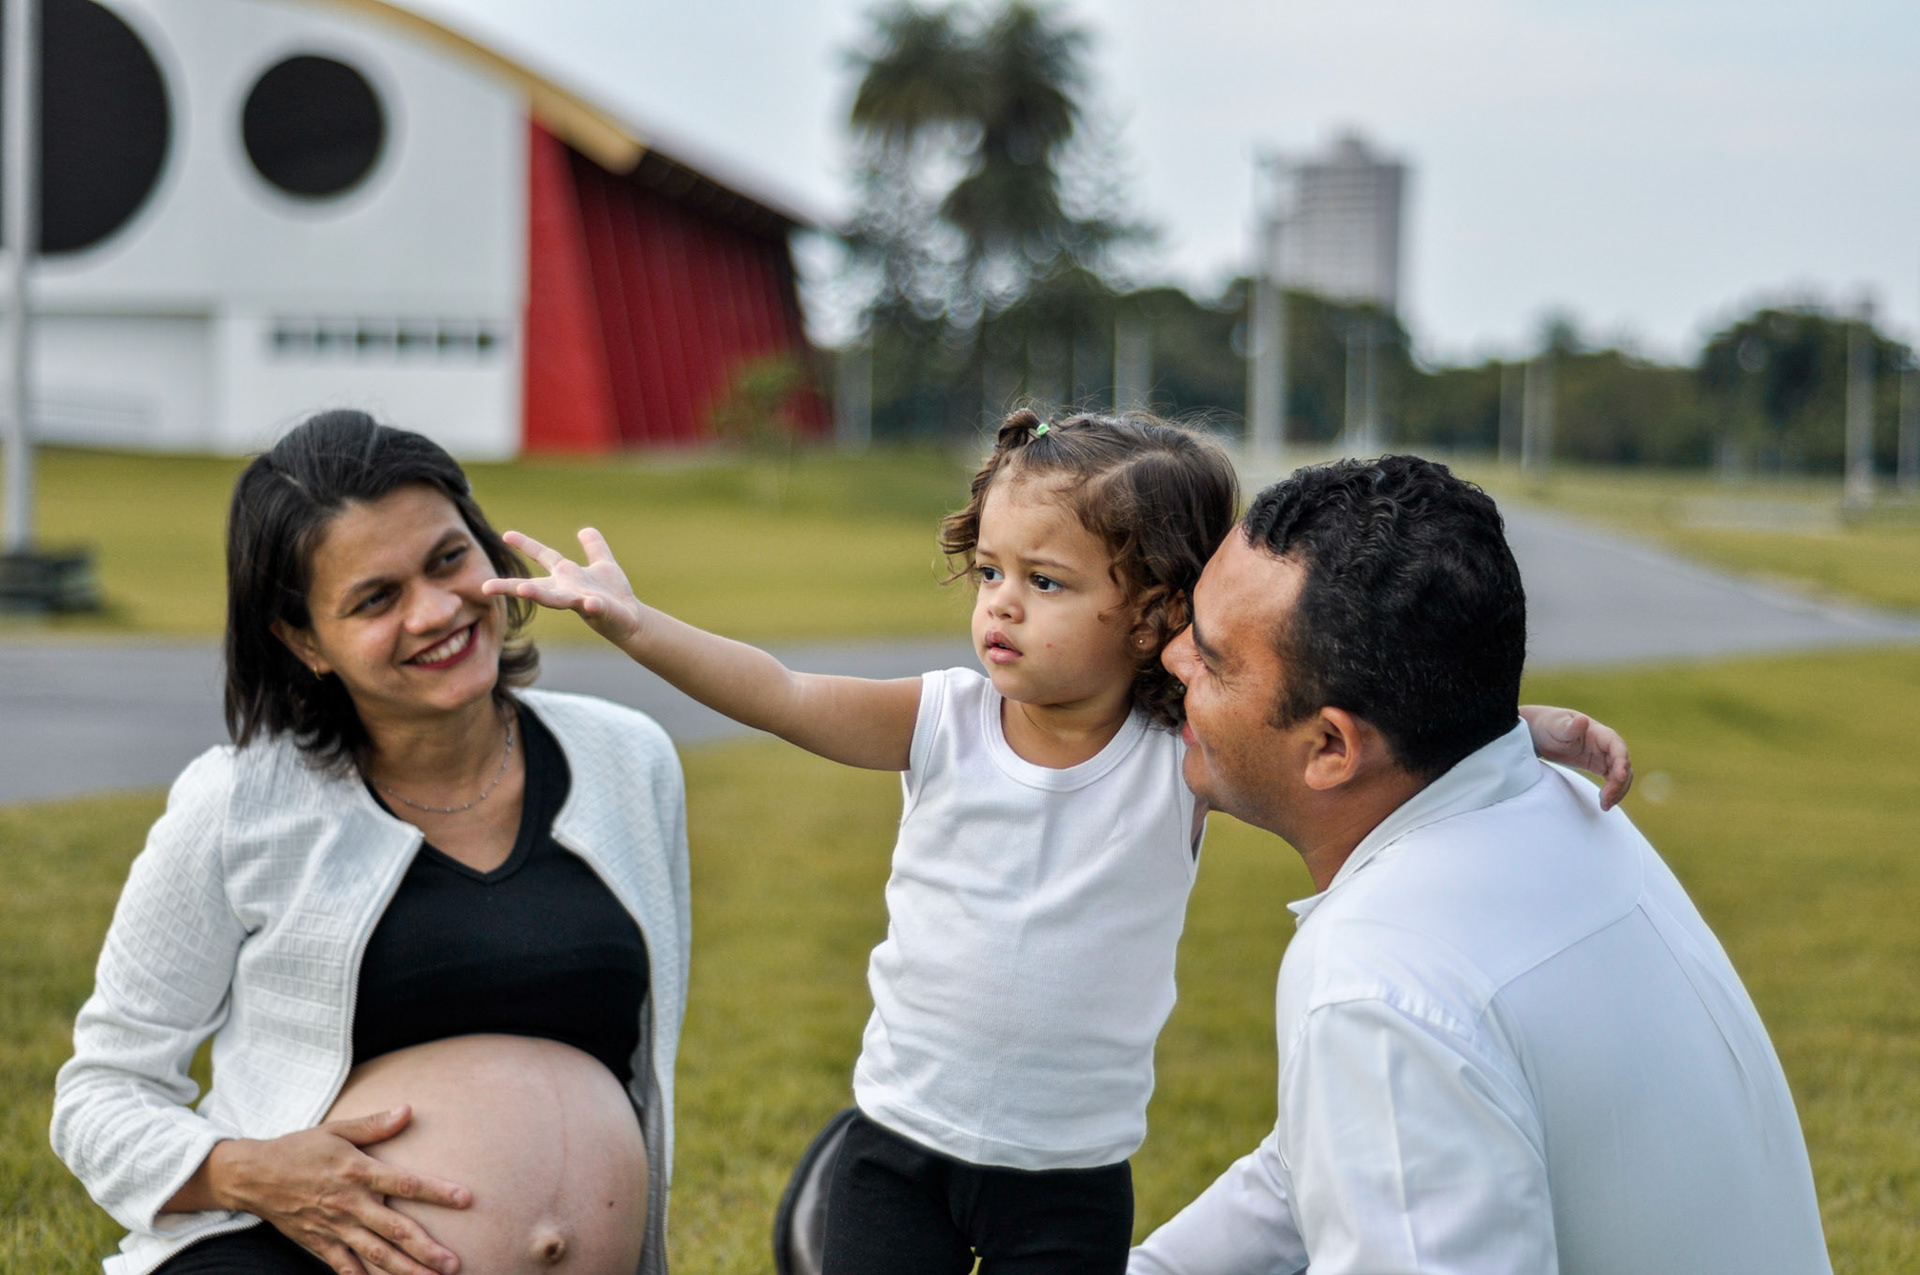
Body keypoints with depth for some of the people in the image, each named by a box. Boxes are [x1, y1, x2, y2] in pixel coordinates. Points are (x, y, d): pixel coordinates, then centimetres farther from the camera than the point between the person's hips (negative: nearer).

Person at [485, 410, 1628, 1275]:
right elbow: (786, 697, -20)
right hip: (901, 1147, 1)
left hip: (1071, 1180, -1)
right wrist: (635, 622, -33)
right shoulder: (946, 721, -9)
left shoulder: (1189, 757, -12)